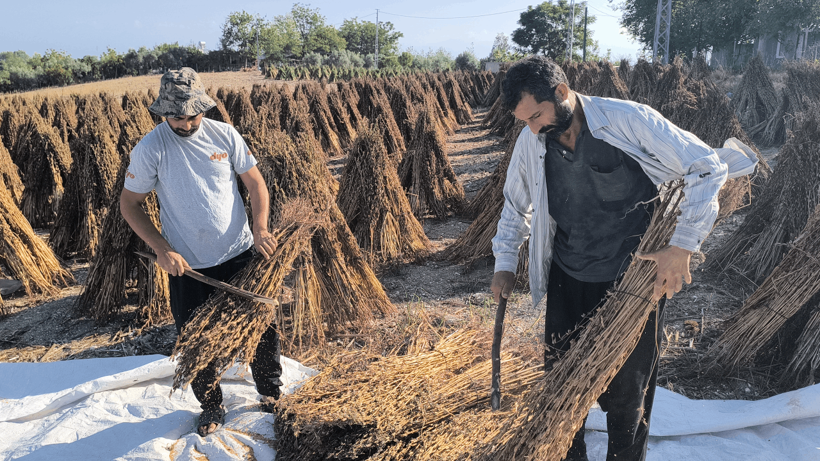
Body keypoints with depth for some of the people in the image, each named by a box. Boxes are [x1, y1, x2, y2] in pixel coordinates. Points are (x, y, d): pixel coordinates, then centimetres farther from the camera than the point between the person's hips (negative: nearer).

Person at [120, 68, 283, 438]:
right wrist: (162, 249, -13)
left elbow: (255, 184, 1)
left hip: (241, 256, 2)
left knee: (262, 328, 11)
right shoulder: (150, 149, -10)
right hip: (188, 266, -1)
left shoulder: (224, 135, -5)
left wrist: (260, 229, -15)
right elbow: (129, 203, -2)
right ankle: (211, 407, 34)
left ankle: (271, 392, 36)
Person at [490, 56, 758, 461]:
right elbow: (516, 206, 13)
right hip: (568, 282, 4)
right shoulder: (530, 142, -5)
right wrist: (504, 264, 8)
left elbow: (706, 167, -14)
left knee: (626, 392, 10)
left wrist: (682, 246, -21)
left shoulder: (629, 120, -18)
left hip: (633, 283, -3)